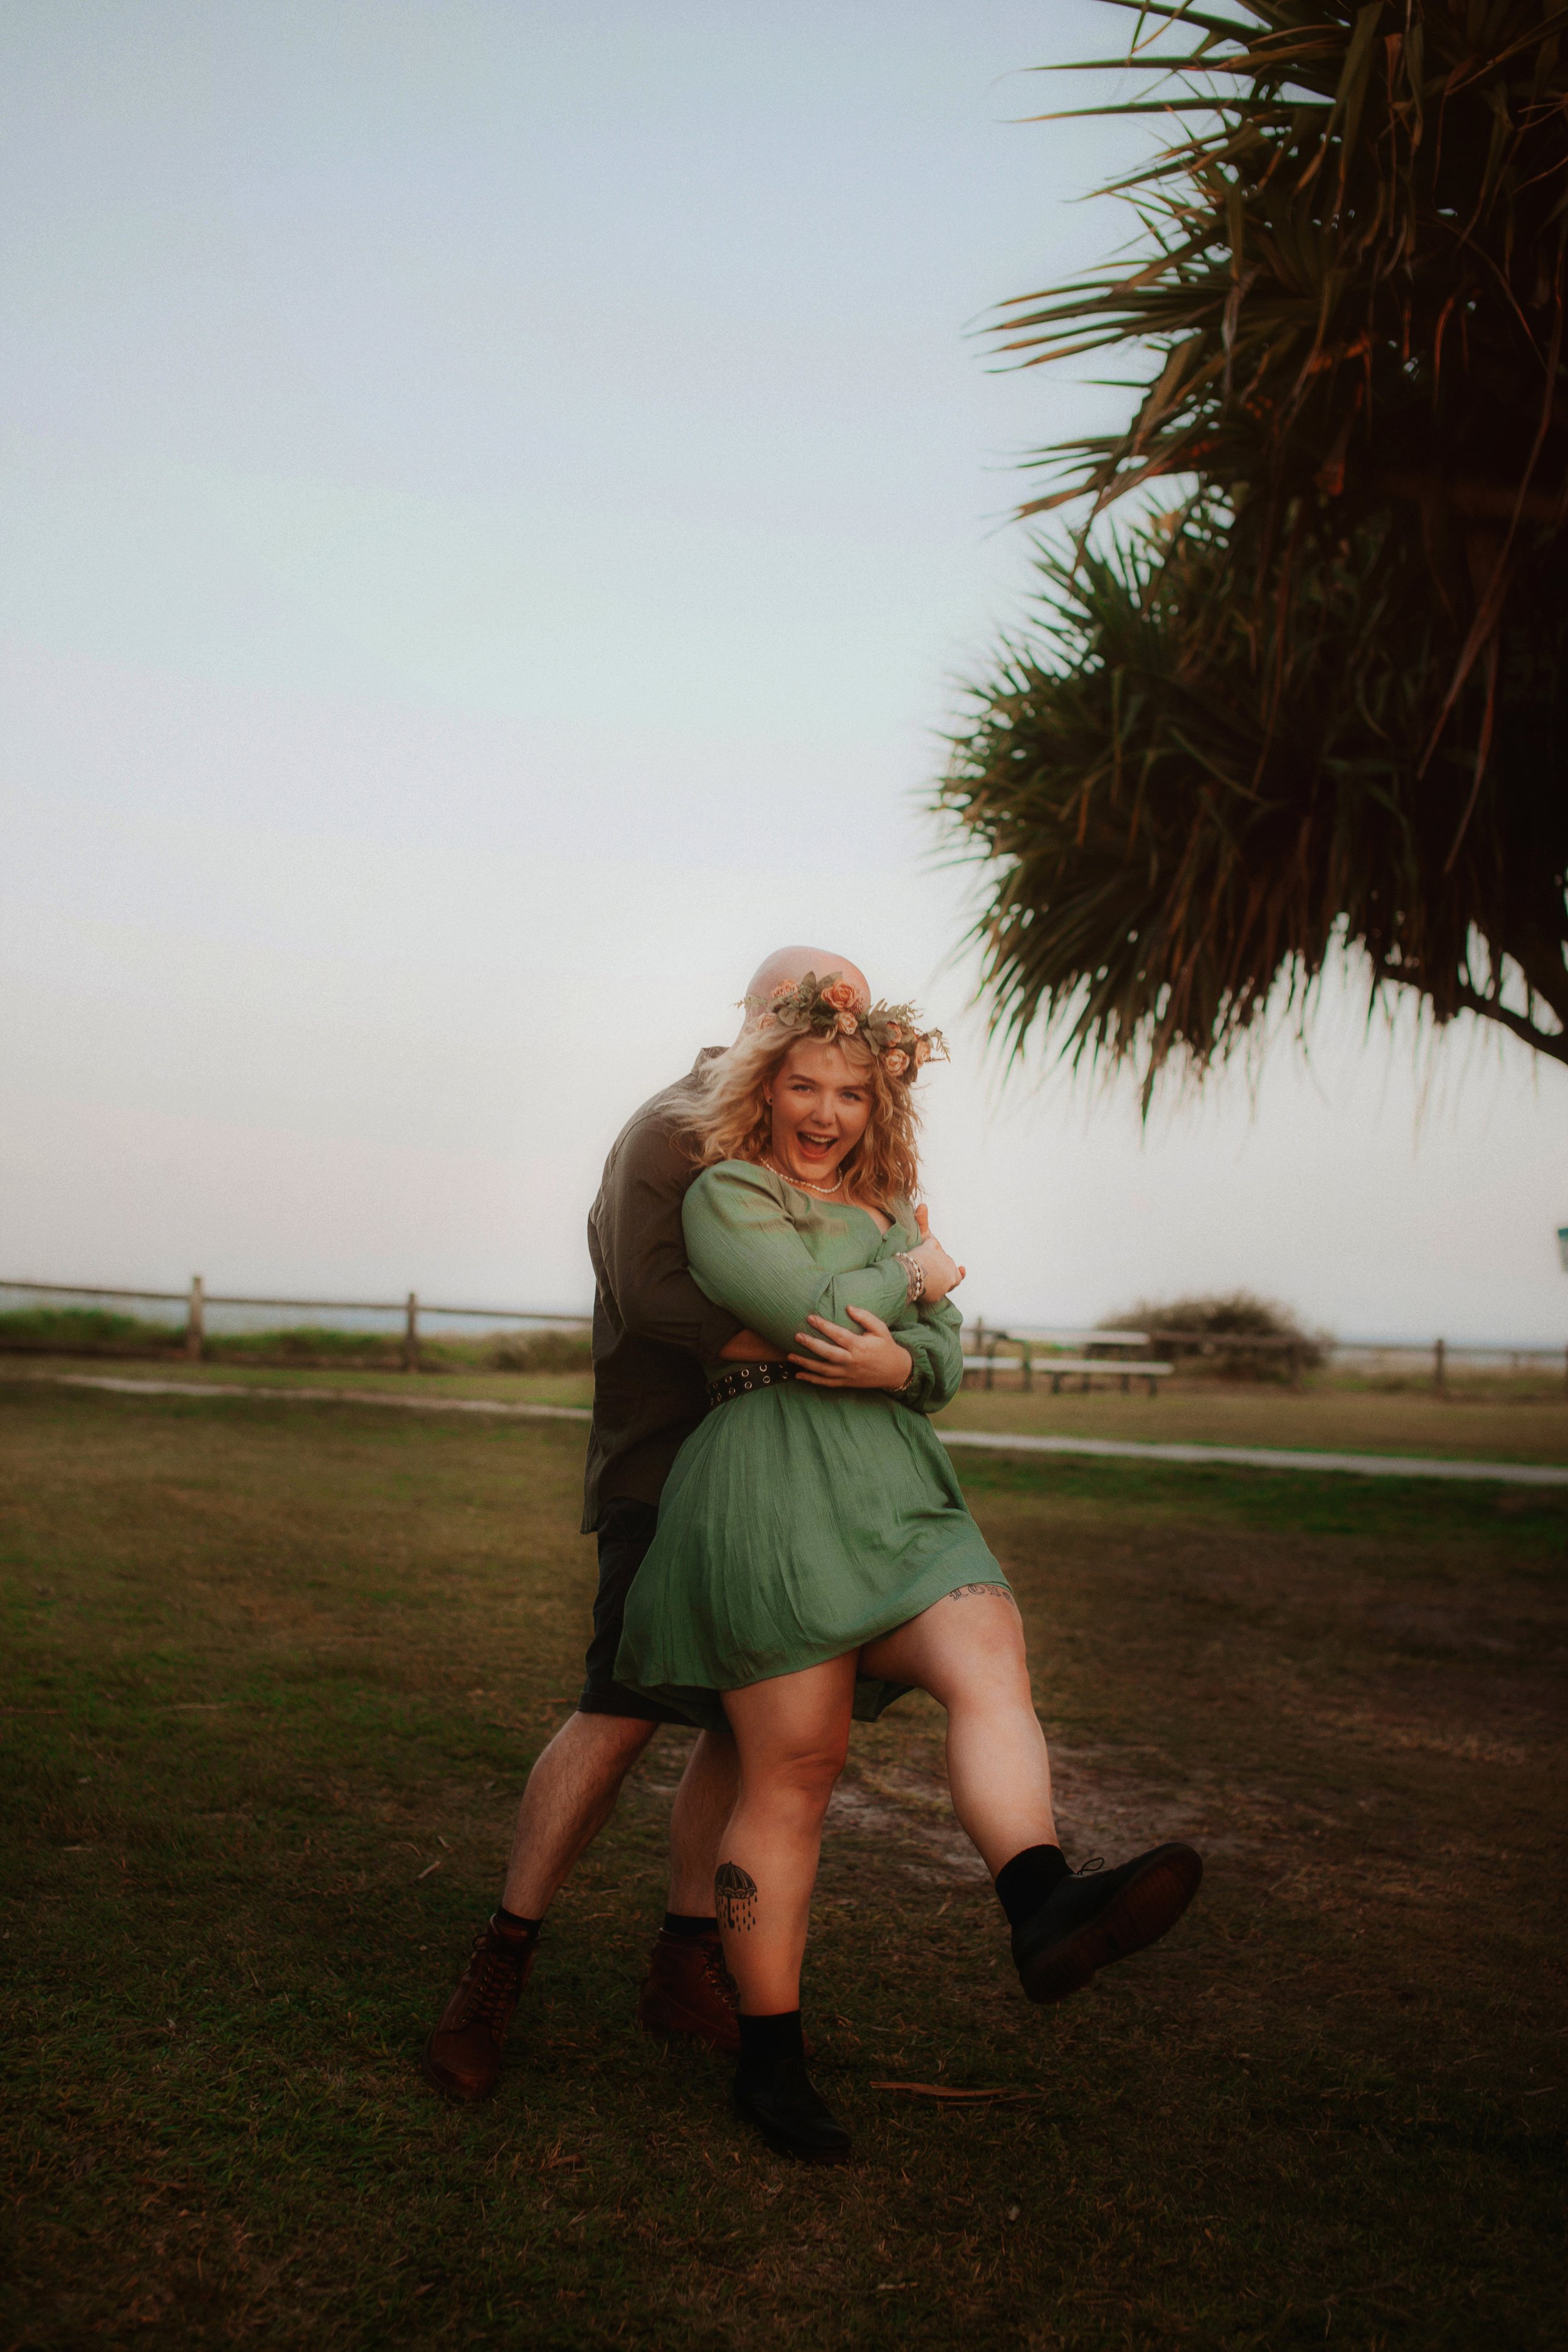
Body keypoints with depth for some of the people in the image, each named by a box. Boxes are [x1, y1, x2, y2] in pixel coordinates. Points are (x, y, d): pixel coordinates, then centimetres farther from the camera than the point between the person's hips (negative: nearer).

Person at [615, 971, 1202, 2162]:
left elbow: (948, 1363, 13)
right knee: (794, 1773, -4)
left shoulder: (888, 1214, 22)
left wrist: (900, 1361, -10)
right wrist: (912, 1278, 4)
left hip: (897, 1497, 6)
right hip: (771, 1497, -6)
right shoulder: (724, 1196, 3)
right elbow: (814, 1309, -14)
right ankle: (770, 2062, 8)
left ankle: (1043, 1907, -41)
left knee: (993, 1665, -22)